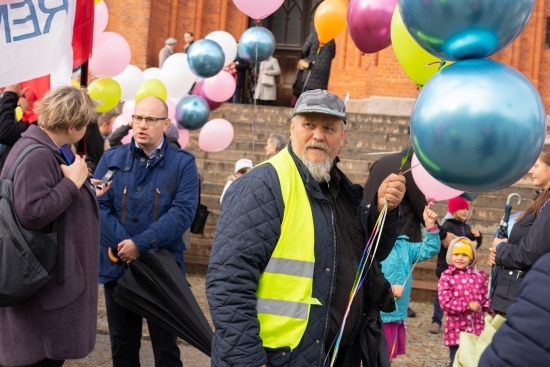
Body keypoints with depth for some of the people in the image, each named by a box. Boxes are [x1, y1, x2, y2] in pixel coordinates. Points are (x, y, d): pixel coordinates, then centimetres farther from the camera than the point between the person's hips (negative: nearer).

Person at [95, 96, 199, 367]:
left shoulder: (183, 163, -3)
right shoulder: (111, 159, 4)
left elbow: (183, 212, -13)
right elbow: (98, 206, -5)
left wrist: (141, 244, -20)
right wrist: (123, 244, -17)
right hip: (117, 265, 3)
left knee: (165, 344, 10)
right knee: (122, 345, 16)